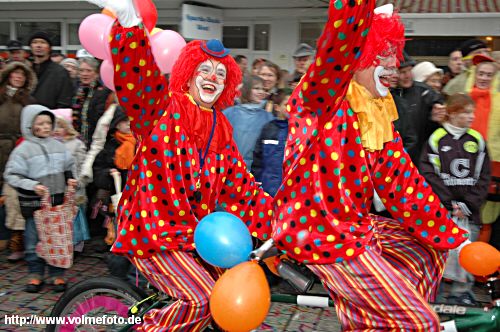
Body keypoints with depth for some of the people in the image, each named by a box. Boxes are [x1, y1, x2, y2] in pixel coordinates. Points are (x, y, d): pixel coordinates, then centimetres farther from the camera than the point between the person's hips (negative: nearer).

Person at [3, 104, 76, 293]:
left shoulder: (58, 146, 6)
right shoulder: (23, 149, -6)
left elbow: (68, 167, 20)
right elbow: (11, 175, -7)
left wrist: (70, 179, 2)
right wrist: (32, 186, -18)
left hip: (58, 200, 3)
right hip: (34, 203, -3)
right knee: (34, 240, 6)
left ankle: (57, 275, 20)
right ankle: (36, 275, 22)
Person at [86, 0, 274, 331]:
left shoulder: (221, 131, 11)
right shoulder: (164, 111, -5)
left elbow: (242, 184, 8)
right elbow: (139, 78, -25)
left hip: (194, 233, 7)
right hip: (153, 230, -6)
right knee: (203, 299, -18)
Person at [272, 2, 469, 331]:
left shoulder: (379, 113, 6)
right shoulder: (321, 99, -16)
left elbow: (402, 181, 8)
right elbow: (343, 33, -37)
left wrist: (452, 237, 8)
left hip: (355, 226, 9)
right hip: (320, 233, -9)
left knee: (430, 251, 24)